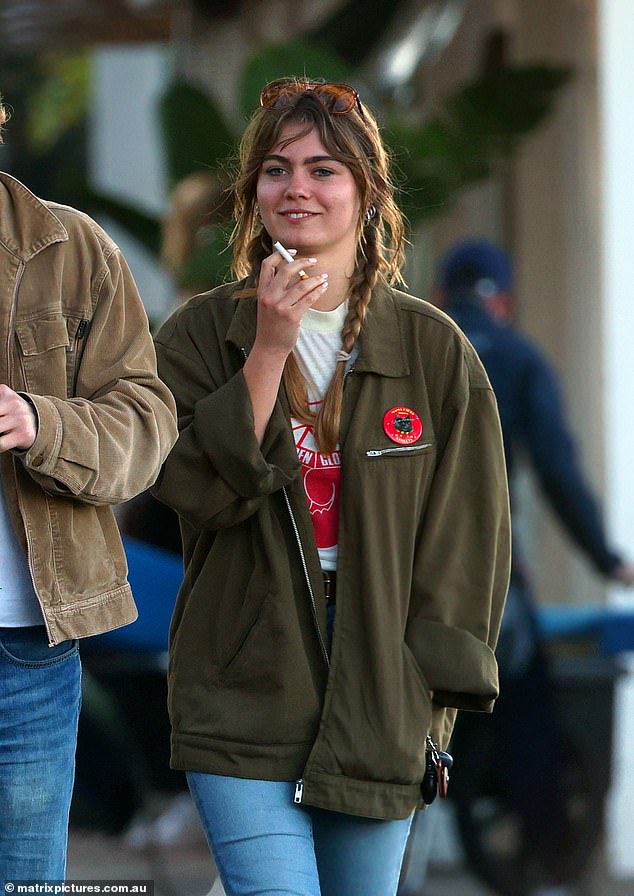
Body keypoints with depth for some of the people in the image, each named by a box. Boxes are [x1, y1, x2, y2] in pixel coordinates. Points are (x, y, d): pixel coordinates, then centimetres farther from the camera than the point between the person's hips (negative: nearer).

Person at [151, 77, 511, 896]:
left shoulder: (433, 350, 4)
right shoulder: (201, 333, 3)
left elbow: (467, 530, 6)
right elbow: (194, 489, -8)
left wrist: (433, 685, -1)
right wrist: (268, 351, -15)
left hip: (380, 703, 2)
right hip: (242, 706, -1)